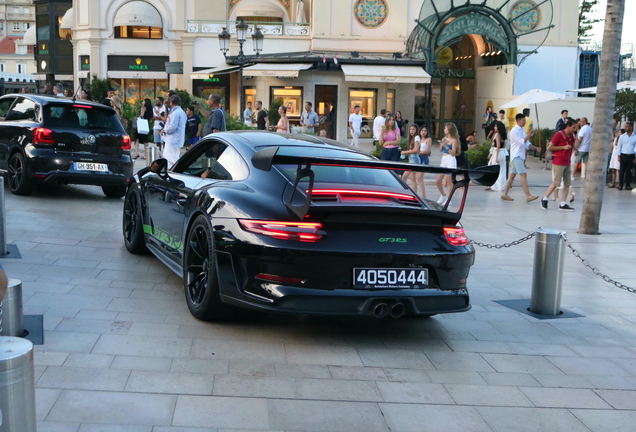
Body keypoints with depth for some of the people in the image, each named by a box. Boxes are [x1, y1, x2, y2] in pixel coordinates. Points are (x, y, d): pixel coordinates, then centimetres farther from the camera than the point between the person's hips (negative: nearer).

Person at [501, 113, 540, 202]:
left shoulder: (522, 130, 15)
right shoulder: (514, 131, -12)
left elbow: (527, 144, 14)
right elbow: (521, 142, -18)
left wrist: (535, 148, 0)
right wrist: (529, 135, -20)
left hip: (520, 156, 9)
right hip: (516, 156, -9)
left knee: (512, 175, 10)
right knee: (523, 175, -14)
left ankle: (505, 194, 14)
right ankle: (528, 196, -18)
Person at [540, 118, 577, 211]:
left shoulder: (571, 136, 10)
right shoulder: (559, 134, -10)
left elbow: (575, 148, 4)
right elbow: (549, 147, -11)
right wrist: (564, 147, -15)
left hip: (567, 163, 7)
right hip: (558, 163, -7)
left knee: (567, 184, 3)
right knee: (556, 183, -5)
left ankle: (563, 205, 6)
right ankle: (544, 199, 13)